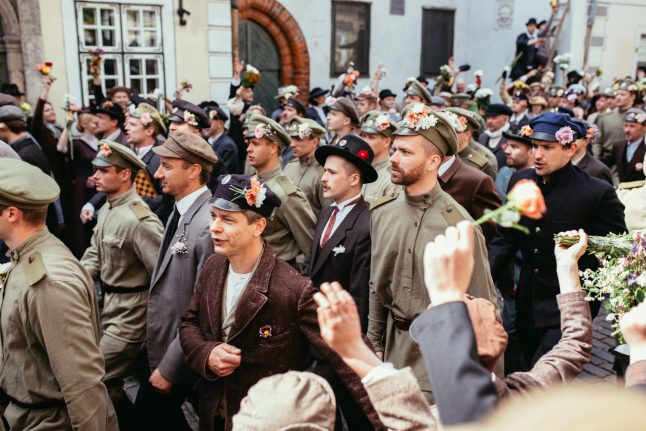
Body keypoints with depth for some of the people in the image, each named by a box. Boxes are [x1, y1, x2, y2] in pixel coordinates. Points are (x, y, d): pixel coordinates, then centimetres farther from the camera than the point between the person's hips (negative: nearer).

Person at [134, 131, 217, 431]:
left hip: (178, 351, -8)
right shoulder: (180, 210, 2)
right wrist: (151, 338, 11)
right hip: (159, 340, 8)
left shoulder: (209, 224, -26)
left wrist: (168, 367, -17)